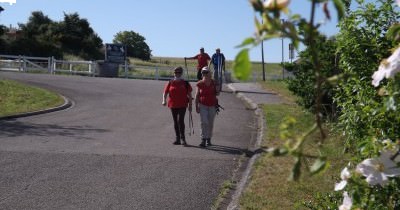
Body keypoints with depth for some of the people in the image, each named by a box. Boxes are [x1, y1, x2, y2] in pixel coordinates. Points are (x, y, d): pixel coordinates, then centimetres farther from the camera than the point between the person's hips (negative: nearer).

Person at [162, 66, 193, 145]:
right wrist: (164, 100, -13)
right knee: (175, 121, 9)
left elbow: (189, 94, 5)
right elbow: (165, 92, 5)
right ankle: (178, 139, 18)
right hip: (173, 105, 3)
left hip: (182, 105, -3)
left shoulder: (185, 83, 1)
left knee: (180, 120, -16)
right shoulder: (170, 83, 4)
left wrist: (190, 105, 2)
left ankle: (182, 138, -5)